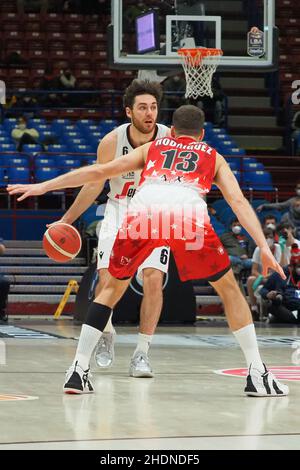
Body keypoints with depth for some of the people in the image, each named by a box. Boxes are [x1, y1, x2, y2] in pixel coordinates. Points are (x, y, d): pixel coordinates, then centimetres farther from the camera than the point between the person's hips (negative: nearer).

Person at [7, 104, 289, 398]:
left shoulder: (152, 148, 35)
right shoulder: (213, 157, 33)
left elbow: (99, 171, 31)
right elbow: (238, 201, 18)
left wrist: (44, 186, 35)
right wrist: (264, 248, 12)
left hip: (142, 213, 1)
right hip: (189, 216, -1)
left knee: (112, 287, 23)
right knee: (229, 289, 17)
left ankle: (79, 371, 16)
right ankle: (257, 376, 12)